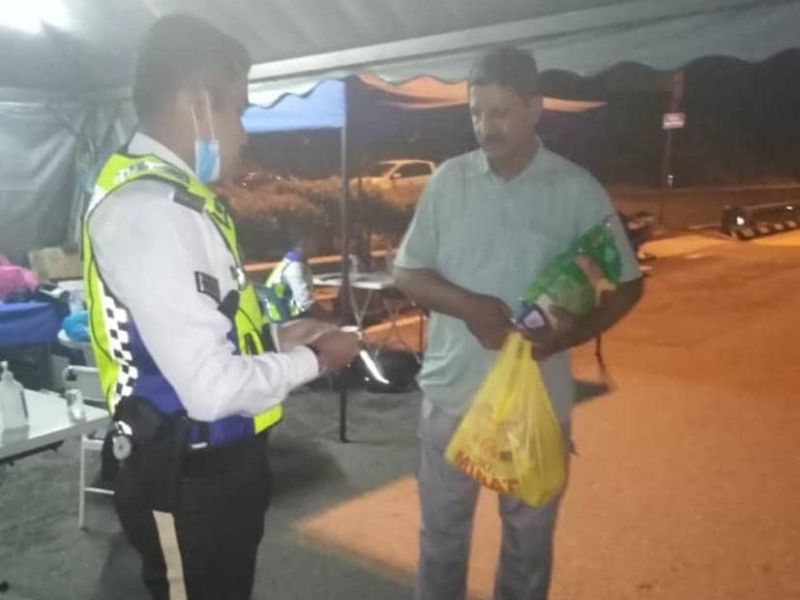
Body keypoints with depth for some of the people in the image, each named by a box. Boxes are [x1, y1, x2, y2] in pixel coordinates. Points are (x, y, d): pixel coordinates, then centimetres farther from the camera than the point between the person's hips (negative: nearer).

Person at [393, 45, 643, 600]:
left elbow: (626, 285, -3)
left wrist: (559, 338, -20)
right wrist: (470, 306, -18)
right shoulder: (448, 180, -2)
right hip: (453, 390, 2)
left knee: (529, 532, 17)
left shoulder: (577, 190, -7)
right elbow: (407, 271, 1)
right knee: (442, 528, 17)